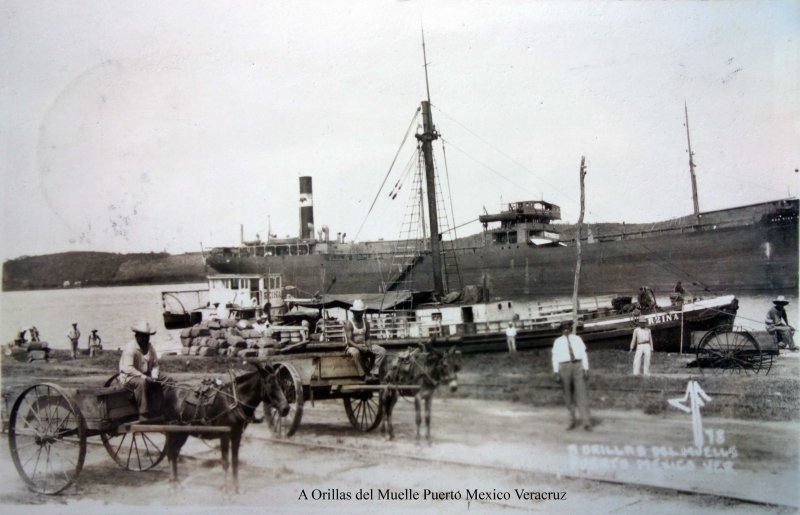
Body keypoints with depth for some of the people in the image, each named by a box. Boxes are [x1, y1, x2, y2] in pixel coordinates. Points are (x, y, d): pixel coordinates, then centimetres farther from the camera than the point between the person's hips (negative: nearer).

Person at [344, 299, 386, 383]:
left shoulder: (366, 323, 6)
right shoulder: (349, 324, -11)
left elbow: (367, 338, 6)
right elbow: (349, 341, -17)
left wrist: (368, 346, -15)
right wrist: (358, 346, -33)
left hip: (364, 346, 6)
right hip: (353, 346, -5)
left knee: (382, 351, -13)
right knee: (355, 352, -42)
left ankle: (373, 373, -18)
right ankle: (363, 375, -32)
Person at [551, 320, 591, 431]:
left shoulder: (577, 339, 10)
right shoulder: (558, 341, 8)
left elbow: (583, 354, 5)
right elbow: (555, 358, 4)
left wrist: (586, 369, -5)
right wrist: (556, 373, -5)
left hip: (578, 366, 0)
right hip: (564, 367, 0)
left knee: (582, 394, -7)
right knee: (568, 396, 6)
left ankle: (587, 423, -8)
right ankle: (572, 422, 18)